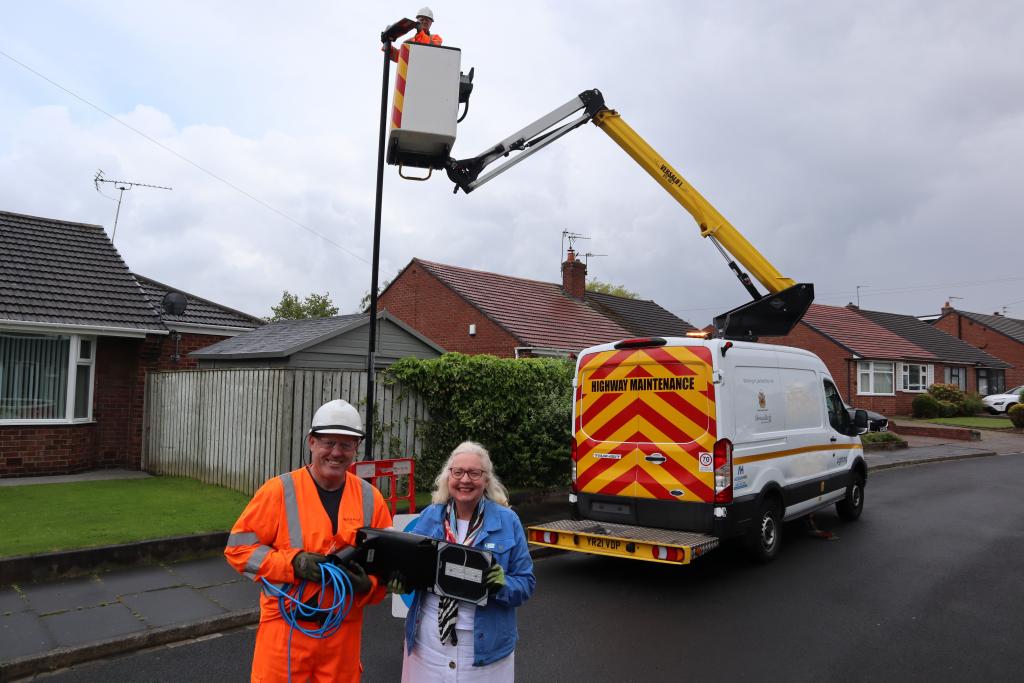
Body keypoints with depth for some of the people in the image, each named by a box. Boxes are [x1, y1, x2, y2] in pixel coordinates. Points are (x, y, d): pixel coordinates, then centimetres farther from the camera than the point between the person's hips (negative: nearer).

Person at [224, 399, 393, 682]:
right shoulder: (279, 491, -9)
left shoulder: (370, 498, -1)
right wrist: (293, 562, -19)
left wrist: (366, 584, -16)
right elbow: (239, 546, -6)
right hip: (286, 628, -2)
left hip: (343, 631, 3)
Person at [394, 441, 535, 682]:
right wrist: (399, 578, -14)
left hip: (485, 645, -2)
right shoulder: (429, 517, 2)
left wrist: (503, 585, -23)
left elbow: (526, 582, -3)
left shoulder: (507, 521, -5)